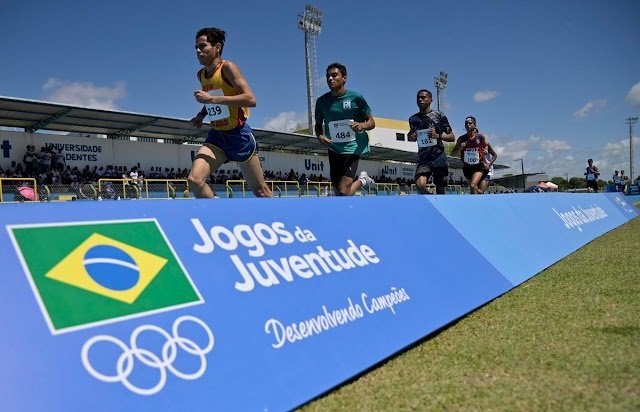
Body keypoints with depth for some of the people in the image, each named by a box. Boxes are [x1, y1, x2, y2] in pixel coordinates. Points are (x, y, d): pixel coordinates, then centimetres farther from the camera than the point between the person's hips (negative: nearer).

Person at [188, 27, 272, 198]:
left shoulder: (227, 67, -12)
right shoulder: (201, 75, 9)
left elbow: (250, 99, -25)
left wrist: (211, 99, -27)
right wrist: (201, 115, 9)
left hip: (239, 134, -6)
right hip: (217, 136, 6)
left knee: (260, 190, 6)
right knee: (194, 179, -16)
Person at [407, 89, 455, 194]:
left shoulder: (439, 116, -1)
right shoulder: (413, 119, 8)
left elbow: (452, 137, 2)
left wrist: (437, 135, -16)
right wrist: (410, 136, 0)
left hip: (439, 159, -1)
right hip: (423, 159, 1)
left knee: (440, 191, 6)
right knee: (420, 185, -24)